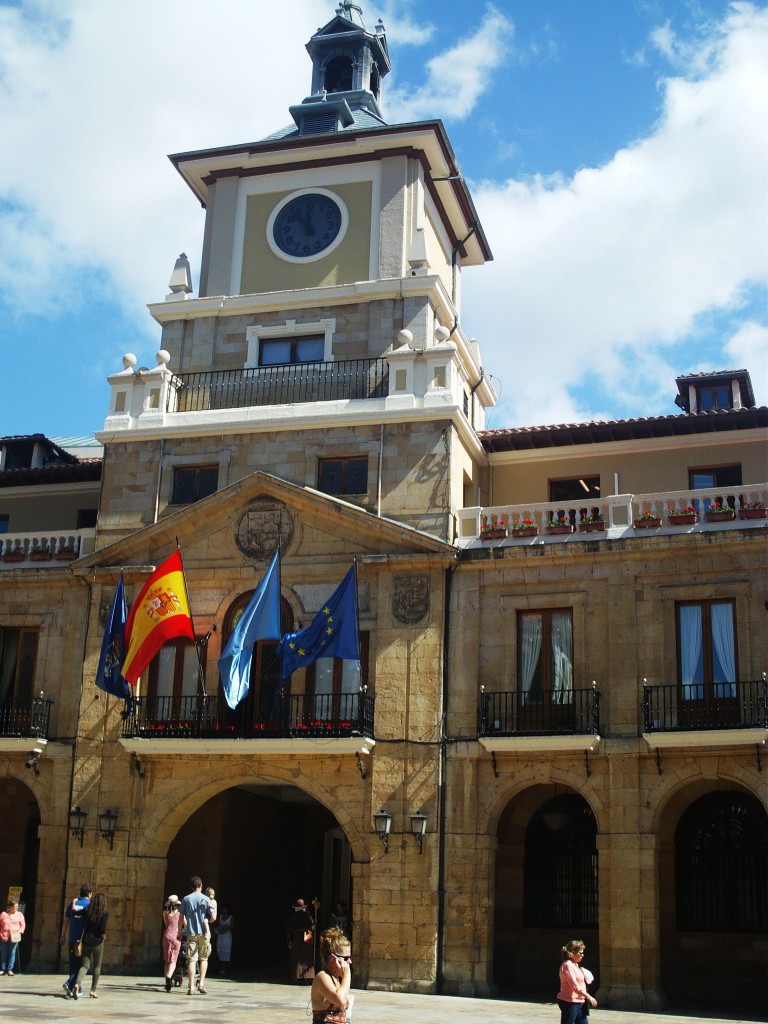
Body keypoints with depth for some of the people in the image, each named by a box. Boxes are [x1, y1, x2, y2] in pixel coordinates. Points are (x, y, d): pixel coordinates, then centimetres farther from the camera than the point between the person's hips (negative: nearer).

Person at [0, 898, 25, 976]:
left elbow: (23, 925, 7)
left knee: (12, 953, -4)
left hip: (14, 937, 0)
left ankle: (10, 969, 1)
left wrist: (20, 932, -9)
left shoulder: (19, 914, 7)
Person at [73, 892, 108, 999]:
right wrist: (104, 936, 2)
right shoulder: (105, 913, -8)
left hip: (86, 941, 3)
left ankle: (77, 984, -22)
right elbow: (102, 928, -18)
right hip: (97, 942, -3)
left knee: (84, 965, 5)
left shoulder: (87, 912, 4)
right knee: (97, 966, 13)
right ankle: (93, 991, 12)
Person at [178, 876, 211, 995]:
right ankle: (201, 983, 3)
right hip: (203, 933, -1)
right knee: (203, 959, 13)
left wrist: (179, 932, 12)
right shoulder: (206, 899, -2)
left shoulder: (186, 899, 2)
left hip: (191, 933, 1)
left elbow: (181, 918, 2)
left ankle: (191, 987, -3)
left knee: (191, 960, 1)